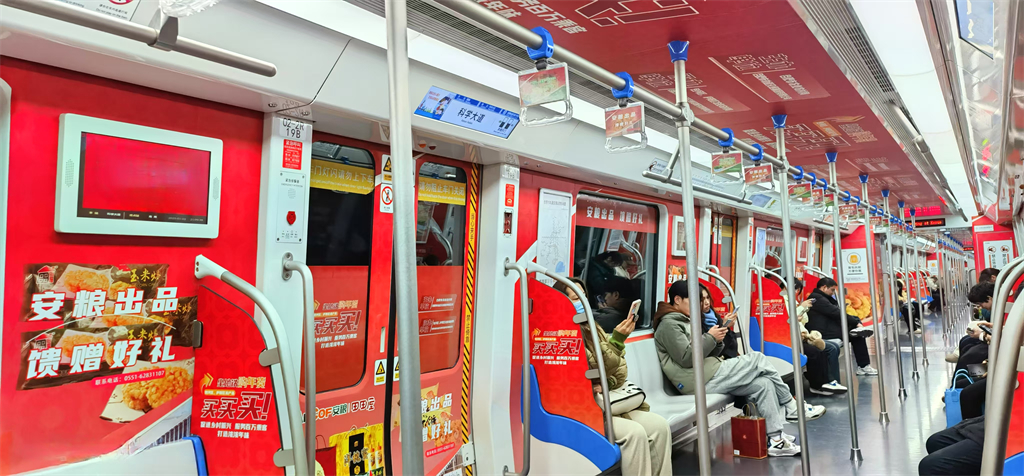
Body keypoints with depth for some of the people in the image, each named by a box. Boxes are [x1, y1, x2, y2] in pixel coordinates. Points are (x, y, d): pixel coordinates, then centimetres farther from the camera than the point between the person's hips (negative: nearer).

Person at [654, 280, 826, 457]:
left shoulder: (684, 321, 22)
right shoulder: (669, 324, -8)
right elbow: (686, 359, -19)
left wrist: (717, 340, 2)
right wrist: (710, 337, -12)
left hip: (710, 375, 9)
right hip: (700, 379, -9)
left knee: (763, 384, -4)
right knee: (757, 359, -8)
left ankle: (776, 439, -4)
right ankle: (792, 407, 7)